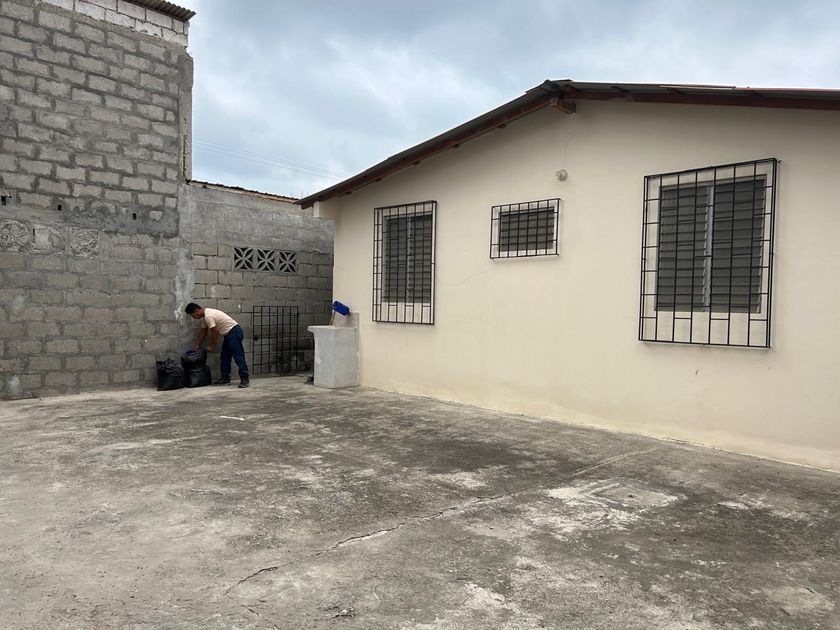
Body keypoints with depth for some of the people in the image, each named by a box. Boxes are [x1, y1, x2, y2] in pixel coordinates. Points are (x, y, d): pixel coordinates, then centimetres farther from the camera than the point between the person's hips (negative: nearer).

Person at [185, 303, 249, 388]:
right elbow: (203, 331, 22)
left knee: (238, 356, -12)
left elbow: (214, 333, -16)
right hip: (228, 334, 11)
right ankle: (225, 379, 16)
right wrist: (197, 345, 24)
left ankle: (245, 379, -12)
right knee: (224, 358, 12)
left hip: (234, 332, -11)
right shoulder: (206, 315, 14)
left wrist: (211, 346, -3)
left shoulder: (208, 316, -19)